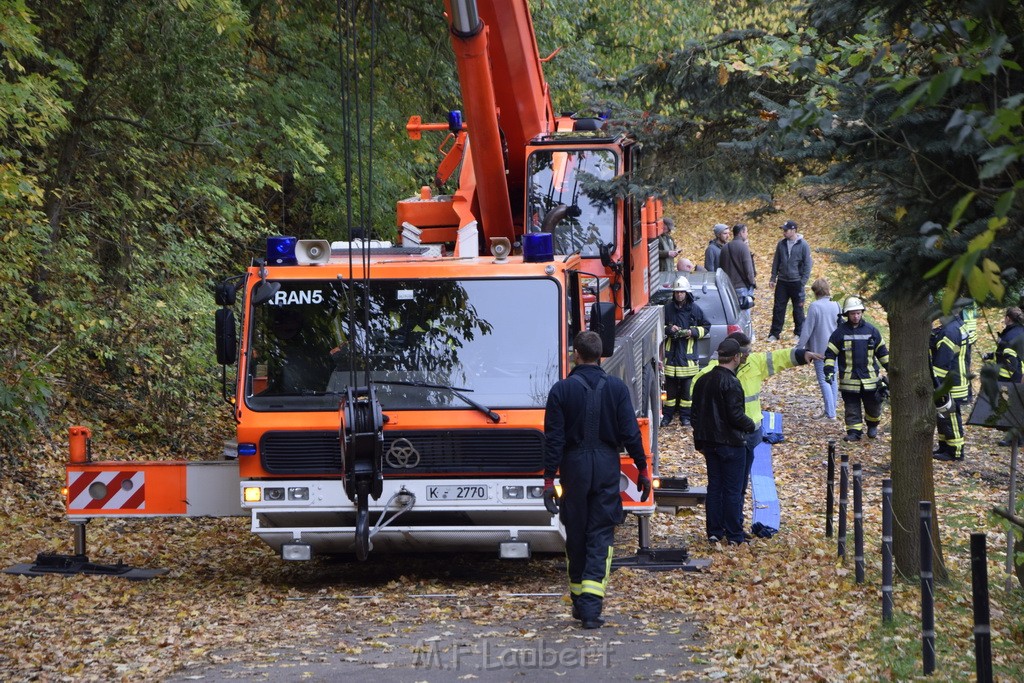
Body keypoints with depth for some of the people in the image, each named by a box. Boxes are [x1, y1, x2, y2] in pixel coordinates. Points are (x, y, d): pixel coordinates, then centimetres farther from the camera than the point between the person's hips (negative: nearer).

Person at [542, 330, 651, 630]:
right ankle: (592, 604, -12)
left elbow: (554, 438, -6)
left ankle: (579, 601, 20)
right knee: (601, 535, 1)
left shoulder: (561, 390, -5)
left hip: (574, 467, 0)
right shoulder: (617, 388, -2)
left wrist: (549, 478, -3)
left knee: (576, 535, 12)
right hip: (607, 467, 0)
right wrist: (643, 470, 6)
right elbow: (630, 433, -2)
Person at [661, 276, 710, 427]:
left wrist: (693, 332, -9)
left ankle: (685, 416, 12)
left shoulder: (695, 309, 0)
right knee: (670, 387, 4)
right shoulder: (667, 309, 1)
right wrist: (668, 329, -10)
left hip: (688, 355, -1)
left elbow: (706, 327, 8)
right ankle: (667, 415, 13)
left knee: (687, 387, 3)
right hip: (671, 353, 1)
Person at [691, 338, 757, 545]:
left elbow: (696, 413, 13)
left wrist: (699, 442, 20)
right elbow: (735, 414, -22)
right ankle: (734, 535, 5)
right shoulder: (731, 383, -19)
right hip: (730, 443, -7)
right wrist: (750, 425, -1)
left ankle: (714, 532, 16)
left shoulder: (703, 380, 7)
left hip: (709, 442, 7)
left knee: (714, 487, 13)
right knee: (733, 489, 1)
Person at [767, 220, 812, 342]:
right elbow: (776, 262, 11)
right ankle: (774, 334, 9)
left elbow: (807, 264, -6)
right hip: (782, 282, 3)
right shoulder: (781, 244, 4)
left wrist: (803, 282, -11)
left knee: (798, 309, 5)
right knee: (778, 308, 3)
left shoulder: (803, 245, -8)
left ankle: (799, 334, 15)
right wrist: (773, 278, 6)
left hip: (796, 282, -3)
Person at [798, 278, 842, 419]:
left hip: (820, 349, -6)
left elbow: (807, 329, -14)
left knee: (824, 380, -2)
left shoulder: (815, 306, -16)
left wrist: (799, 347, -7)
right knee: (832, 379, 15)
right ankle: (831, 409, 24)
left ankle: (830, 412, -6)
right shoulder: (836, 306, 2)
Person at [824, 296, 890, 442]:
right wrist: (829, 370, -10)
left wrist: (890, 368, 12)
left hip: (870, 377, 1)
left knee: (873, 405, 8)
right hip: (849, 379, -1)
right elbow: (830, 353, 0)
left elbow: (882, 351, 13)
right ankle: (854, 431, 8)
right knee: (851, 407, 1)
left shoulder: (871, 330, 4)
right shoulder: (840, 332, -2)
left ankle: (872, 425, 32)